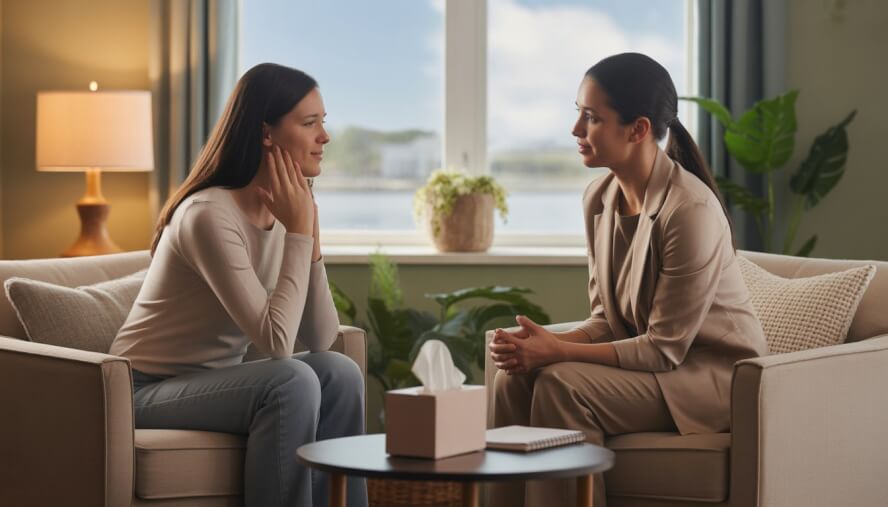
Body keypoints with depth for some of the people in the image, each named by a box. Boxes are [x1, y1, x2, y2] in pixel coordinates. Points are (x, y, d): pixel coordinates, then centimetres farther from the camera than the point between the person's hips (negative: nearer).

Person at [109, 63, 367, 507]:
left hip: (214, 383, 7)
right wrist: (298, 232, -22)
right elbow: (276, 341, -29)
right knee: (292, 382, -29)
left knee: (338, 373, -16)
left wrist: (308, 233, -14)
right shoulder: (210, 215, -23)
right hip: (150, 391, -7)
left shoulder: (285, 211, 2)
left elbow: (321, 341, -5)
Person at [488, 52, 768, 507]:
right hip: (648, 358, 7)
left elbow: (665, 348, -21)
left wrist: (558, 352, -24)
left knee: (562, 384, -27)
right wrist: (545, 344, -15)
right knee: (516, 376, -15)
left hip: (713, 369, -7)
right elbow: (606, 320, 5)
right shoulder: (599, 197, 1)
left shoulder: (690, 209, -23)